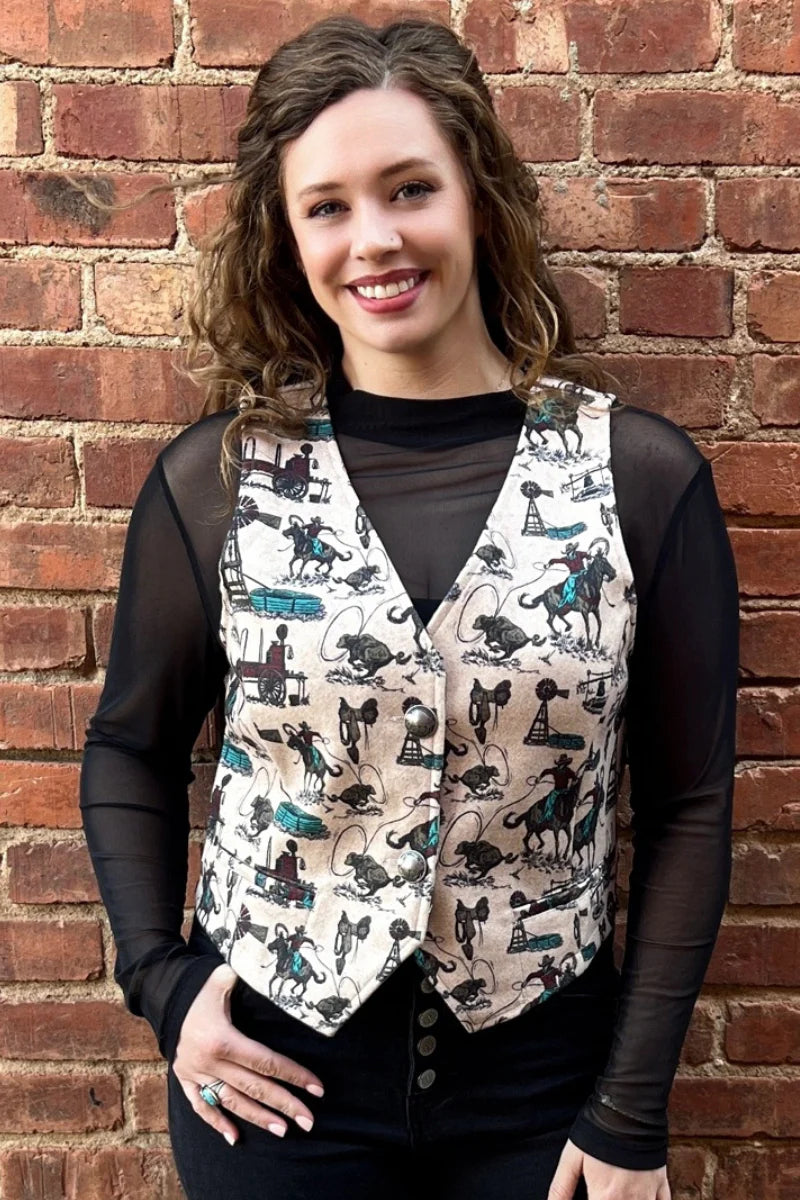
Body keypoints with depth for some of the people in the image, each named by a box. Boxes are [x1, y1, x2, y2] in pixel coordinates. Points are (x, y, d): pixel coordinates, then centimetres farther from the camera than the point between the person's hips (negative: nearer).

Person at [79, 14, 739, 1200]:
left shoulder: (642, 474, -10)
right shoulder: (216, 477, -8)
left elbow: (688, 805, -5)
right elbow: (131, 751, 5)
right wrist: (157, 979, -5)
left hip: (540, 1076, 0)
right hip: (276, 1076, 1)